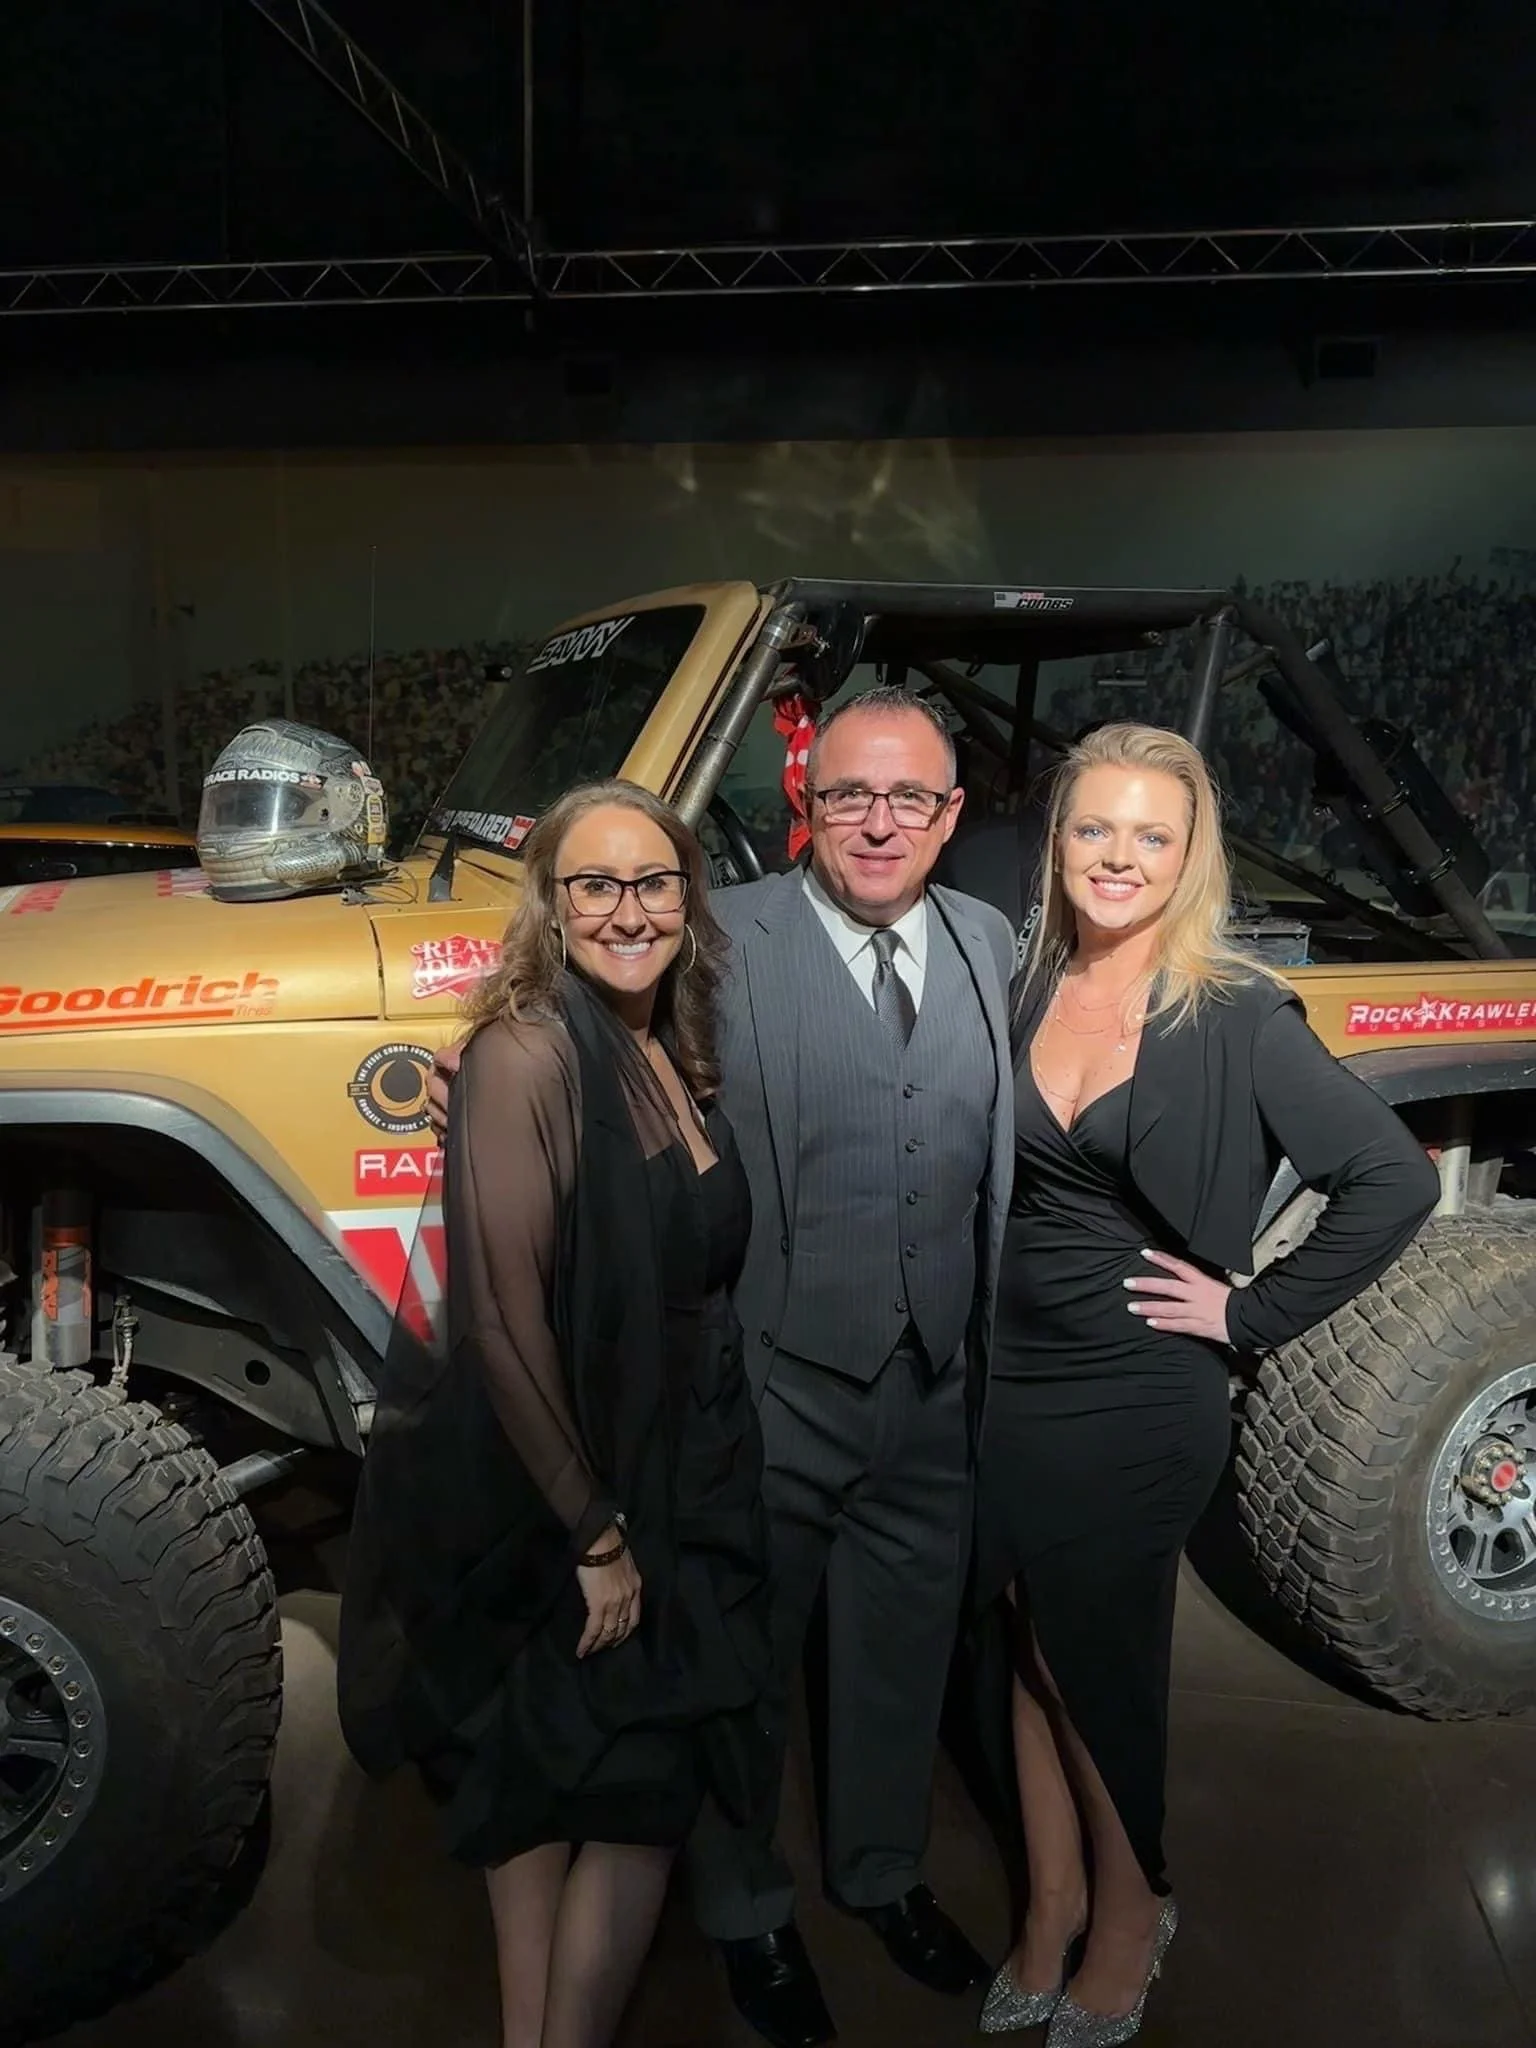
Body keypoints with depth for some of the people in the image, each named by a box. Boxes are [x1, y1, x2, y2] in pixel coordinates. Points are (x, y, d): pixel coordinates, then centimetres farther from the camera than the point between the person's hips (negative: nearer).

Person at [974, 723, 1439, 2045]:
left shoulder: (1237, 1019, -13)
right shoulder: (1026, 993, 0)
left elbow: (1395, 1182, -14)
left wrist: (1251, 1314, -11)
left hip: (1136, 1407, -4)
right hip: (1010, 1387, 4)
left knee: (1103, 1680, 13)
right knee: (1034, 1663, 18)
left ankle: (1126, 1923, 39)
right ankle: (1052, 1906, 40)